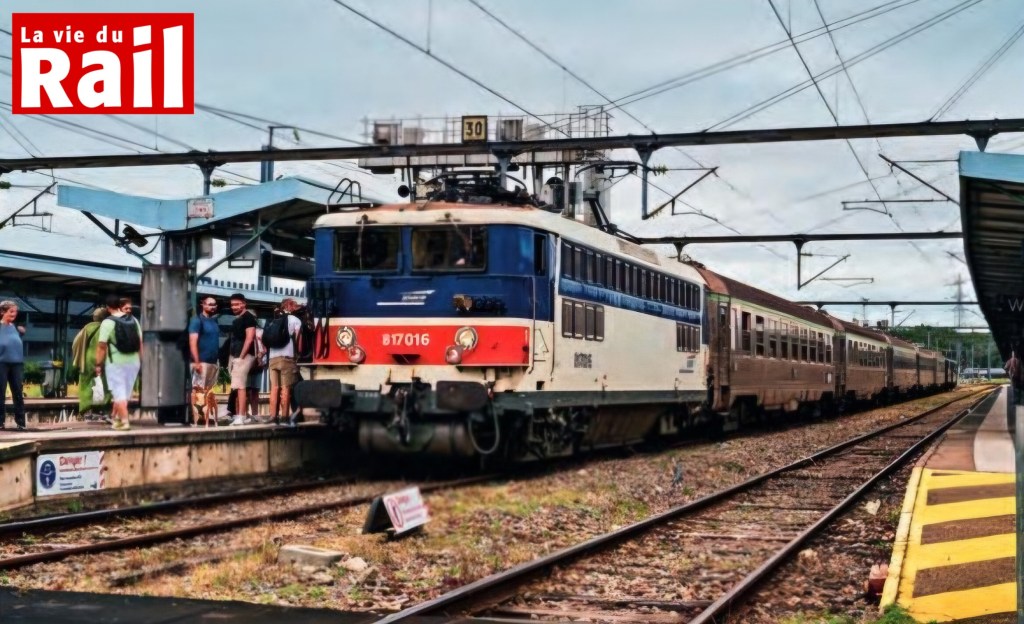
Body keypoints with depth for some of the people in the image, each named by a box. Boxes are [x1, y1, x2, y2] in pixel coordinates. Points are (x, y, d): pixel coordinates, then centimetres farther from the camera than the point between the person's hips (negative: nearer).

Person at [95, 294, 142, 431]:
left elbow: (102, 346, -13)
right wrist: (140, 360, 17)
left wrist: (98, 364, -6)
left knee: (119, 393, 0)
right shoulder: (133, 320, 6)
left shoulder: (108, 322, -10)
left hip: (116, 362, -5)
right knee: (125, 392, 15)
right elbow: (140, 342, 9)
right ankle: (114, 417, 28)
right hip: (133, 362, 5)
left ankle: (124, 421, -7)